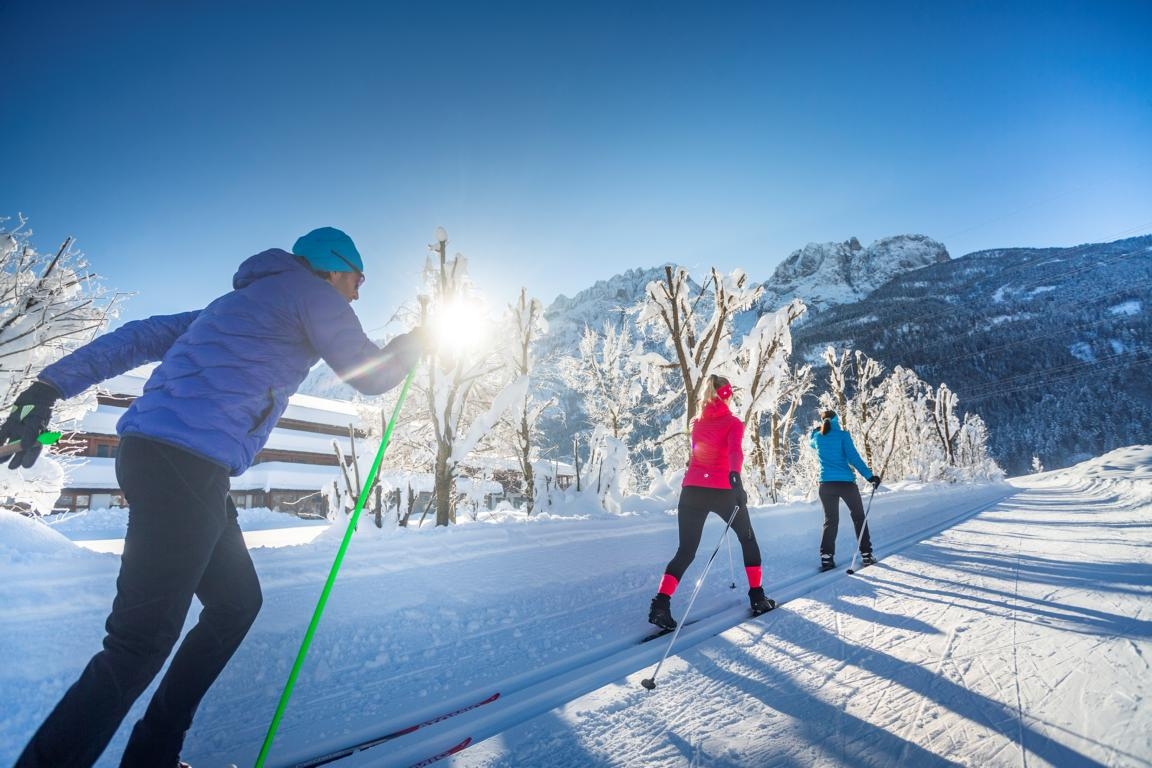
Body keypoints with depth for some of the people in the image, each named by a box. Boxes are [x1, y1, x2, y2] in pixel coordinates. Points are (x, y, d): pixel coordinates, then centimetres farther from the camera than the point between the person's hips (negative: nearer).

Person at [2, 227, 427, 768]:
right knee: (142, 642, -6)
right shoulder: (312, 291, 0)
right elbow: (372, 375, 2)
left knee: (237, 602, 16)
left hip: (152, 454, 10)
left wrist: (52, 385, 19)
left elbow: (141, 336, 22)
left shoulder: (243, 300, 27)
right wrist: (420, 338, 19)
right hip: (185, 463, -10)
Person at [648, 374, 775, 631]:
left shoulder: (698, 424, 16)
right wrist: (735, 476, -34)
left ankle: (661, 603, -11)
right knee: (748, 539, 22)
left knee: (685, 551, 5)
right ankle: (757, 598, 23)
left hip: (692, 489, 4)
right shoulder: (733, 423, 1)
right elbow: (735, 451, -19)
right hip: (722, 490, -3)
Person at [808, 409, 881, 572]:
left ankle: (826, 558, 2)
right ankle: (866, 555, 18)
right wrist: (870, 475, -11)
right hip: (846, 483, -3)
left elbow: (810, 441, 31)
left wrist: (817, 429, 39)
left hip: (826, 484, 3)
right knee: (859, 518, 15)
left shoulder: (817, 437, 6)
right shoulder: (842, 435, -5)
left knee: (831, 521, 11)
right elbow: (853, 458, -13)